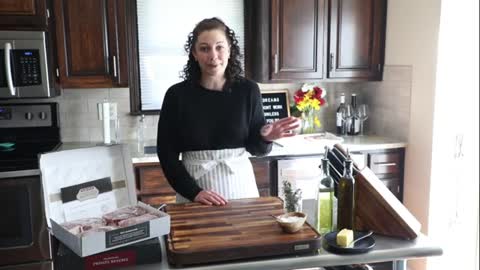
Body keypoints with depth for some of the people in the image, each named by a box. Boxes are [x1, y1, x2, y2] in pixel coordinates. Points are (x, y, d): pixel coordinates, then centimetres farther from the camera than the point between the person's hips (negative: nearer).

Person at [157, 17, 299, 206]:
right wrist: (193, 191, -14)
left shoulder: (248, 90, -5)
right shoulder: (177, 94, -8)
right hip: (194, 186, -1)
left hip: (239, 184, 1)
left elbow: (256, 148, 3)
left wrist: (265, 138, -18)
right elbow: (166, 153, -5)